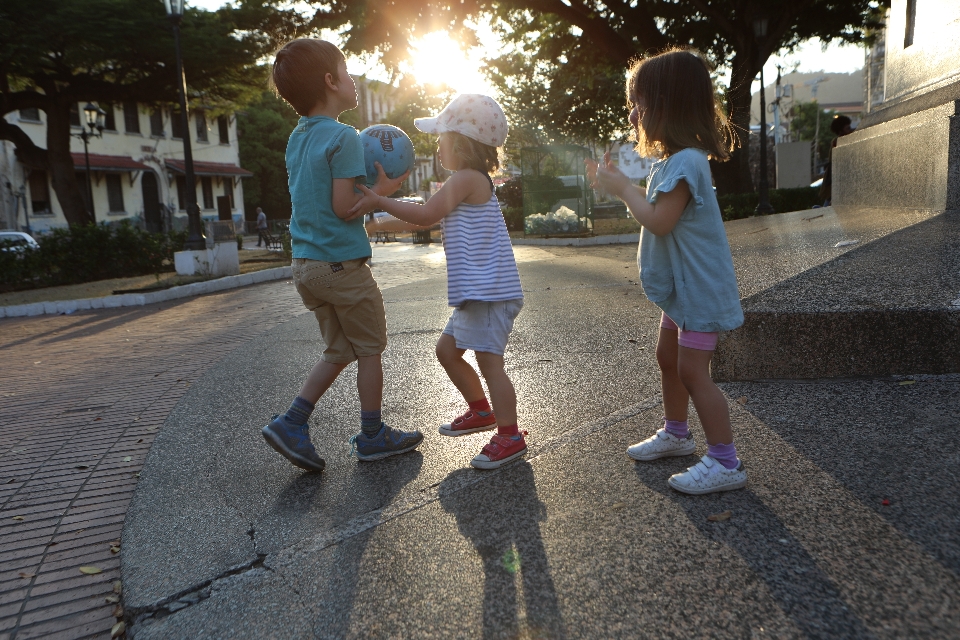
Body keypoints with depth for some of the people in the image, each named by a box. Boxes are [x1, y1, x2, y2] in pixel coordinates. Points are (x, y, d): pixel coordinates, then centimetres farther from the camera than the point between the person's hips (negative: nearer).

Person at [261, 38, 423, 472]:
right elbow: (343, 207, -19)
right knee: (369, 348, 8)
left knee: (339, 350, 17)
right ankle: (372, 436, 19)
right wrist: (381, 189, -6)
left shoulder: (297, 138, 12)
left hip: (304, 264, 8)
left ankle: (291, 423, 11)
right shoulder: (343, 137, -14)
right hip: (341, 262, -8)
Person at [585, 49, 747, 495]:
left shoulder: (685, 161, -23)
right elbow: (655, 208, 12)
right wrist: (616, 185, 5)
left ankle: (725, 463, 3)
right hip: (680, 286, 11)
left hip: (699, 287, -11)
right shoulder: (671, 160, 10)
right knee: (668, 358, 20)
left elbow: (659, 221, -27)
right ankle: (675, 433, 38)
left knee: (693, 372, -7)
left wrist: (623, 187, -16)